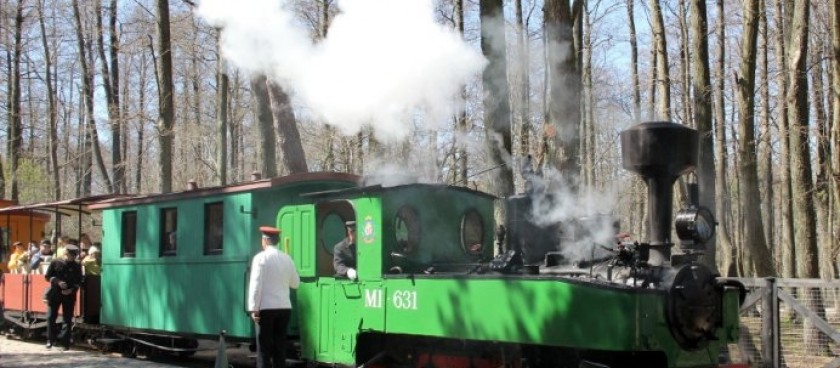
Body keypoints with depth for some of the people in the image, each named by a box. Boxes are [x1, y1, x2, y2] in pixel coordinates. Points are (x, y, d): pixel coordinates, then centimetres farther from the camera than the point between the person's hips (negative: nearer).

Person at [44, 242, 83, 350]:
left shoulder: (77, 266, 8)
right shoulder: (55, 263, 5)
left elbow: (79, 281, 7)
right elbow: (48, 276, 2)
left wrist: (72, 289, -10)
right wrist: (58, 282, -13)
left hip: (69, 295, 0)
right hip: (55, 293, 0)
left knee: (68, 319, -1)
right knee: (51, 317, -1)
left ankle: (65, 342, 4)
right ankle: (51, 339, 12)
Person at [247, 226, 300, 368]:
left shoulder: (261, 257, -7)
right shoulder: (287, 258, 7)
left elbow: (256, 284, -12)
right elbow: (295, 283, 14)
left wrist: (253, 308, -10)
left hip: (266, 307, -4)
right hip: (284, 307, 4)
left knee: (264, 347, 1)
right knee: (280, 345, 10)